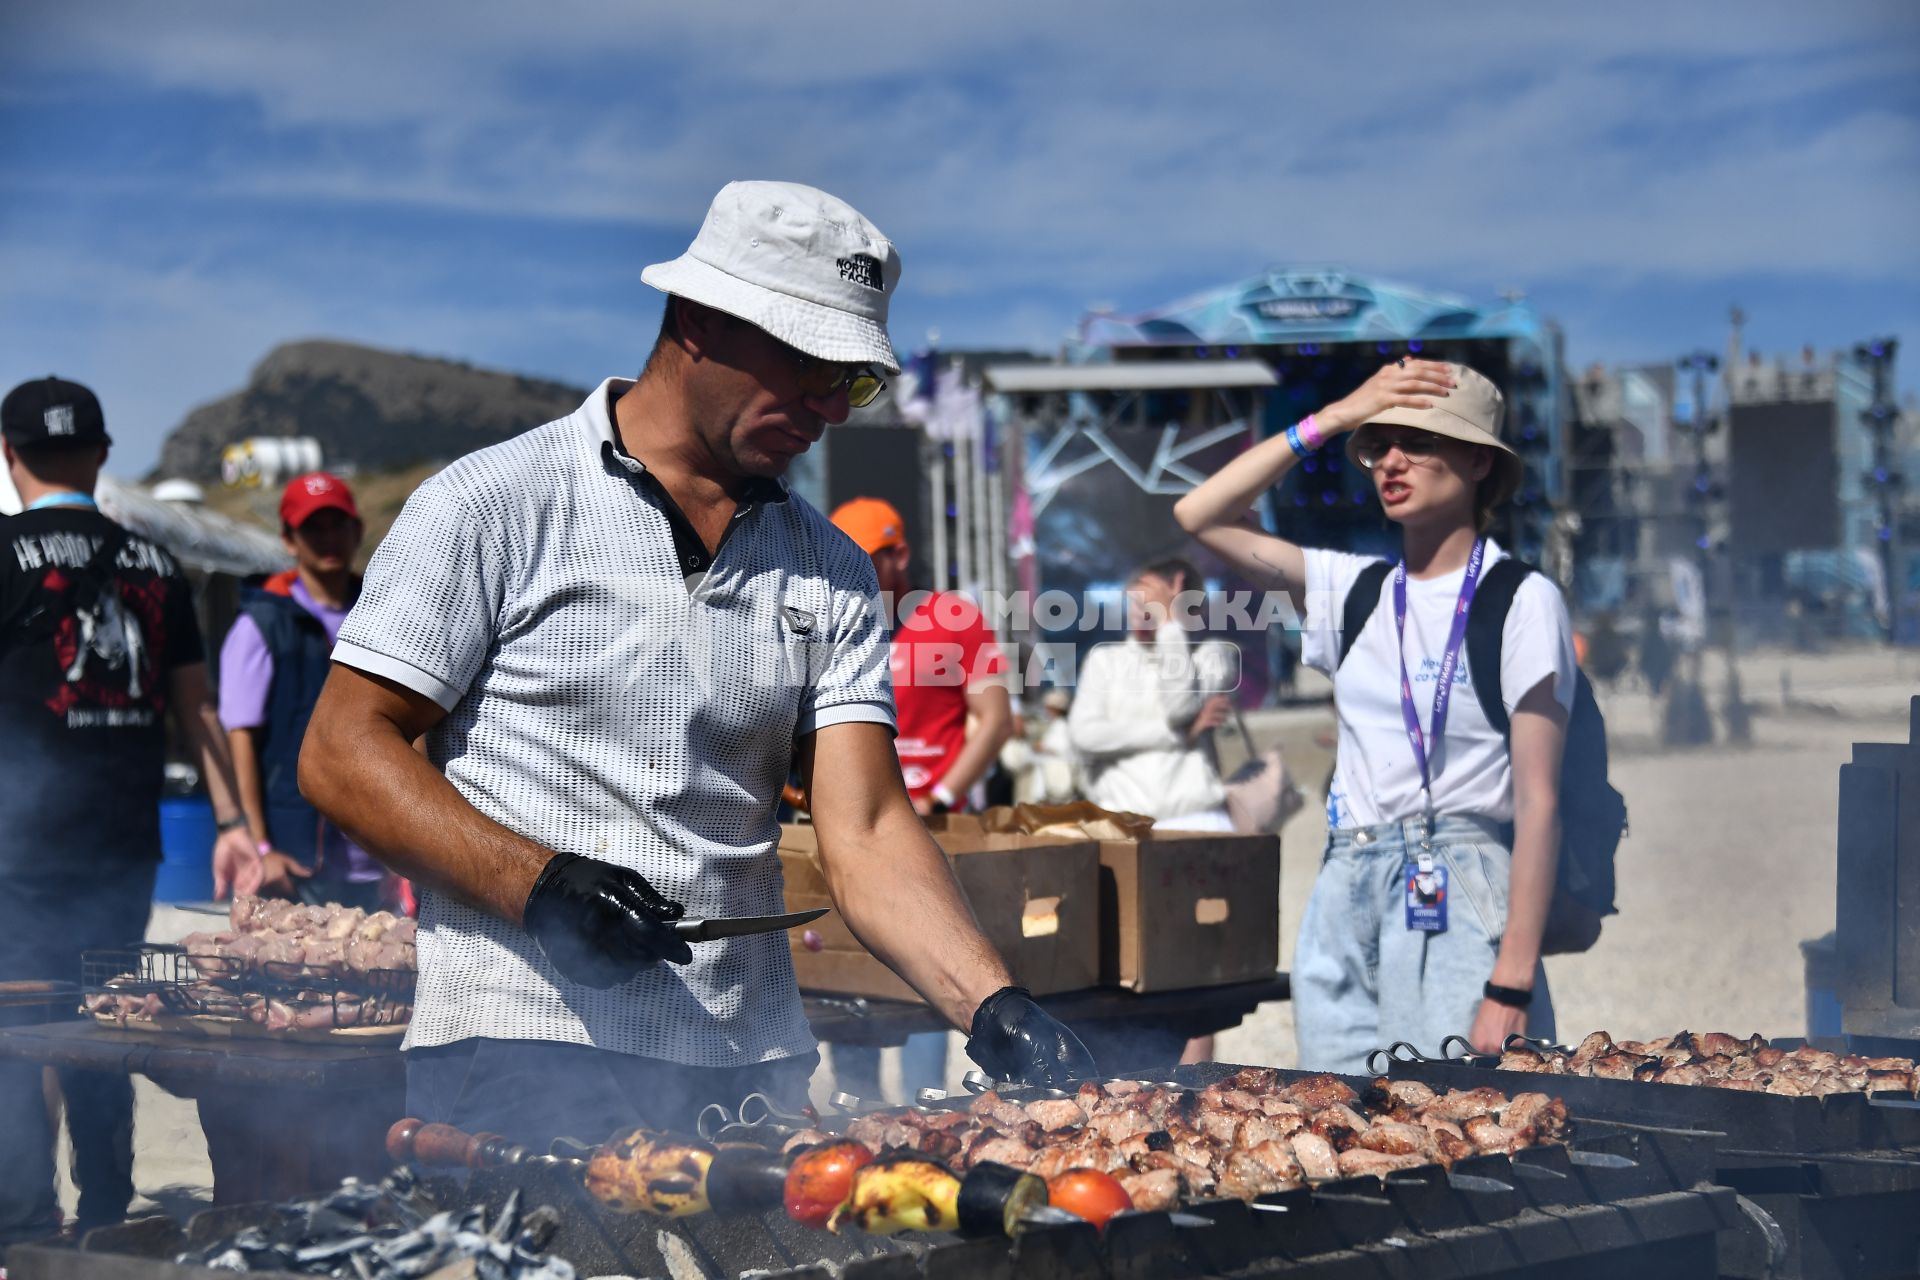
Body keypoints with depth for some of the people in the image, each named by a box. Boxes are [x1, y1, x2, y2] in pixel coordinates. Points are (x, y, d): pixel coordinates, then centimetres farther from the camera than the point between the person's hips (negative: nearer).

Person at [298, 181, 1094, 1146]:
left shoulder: (829, 573, 13)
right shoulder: (493, 506, 0)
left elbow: (866, 834, 4)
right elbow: (340, 753, -3)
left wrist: (994, 1009, -12)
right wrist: (536, 883, -16)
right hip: (521, 1065, -4)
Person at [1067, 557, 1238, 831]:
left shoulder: (1212, 654, 11)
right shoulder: (1104, 658, 15)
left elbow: (1181, 706, -10)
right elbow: (1084, 735, -1)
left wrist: (1167, 620, -2)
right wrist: (1183, 731, -5)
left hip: (1194, 820, -1)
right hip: (1119, 822, 1)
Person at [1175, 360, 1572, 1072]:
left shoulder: (1521, 601, -4)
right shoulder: (1355, 588, 13)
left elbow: (1538, 804, -9)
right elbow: (1199, 516, 9)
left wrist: (1512, 987, -17)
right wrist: (1332, 419, 5)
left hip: (1454, 905, -5)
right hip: (1345, 900, 5)